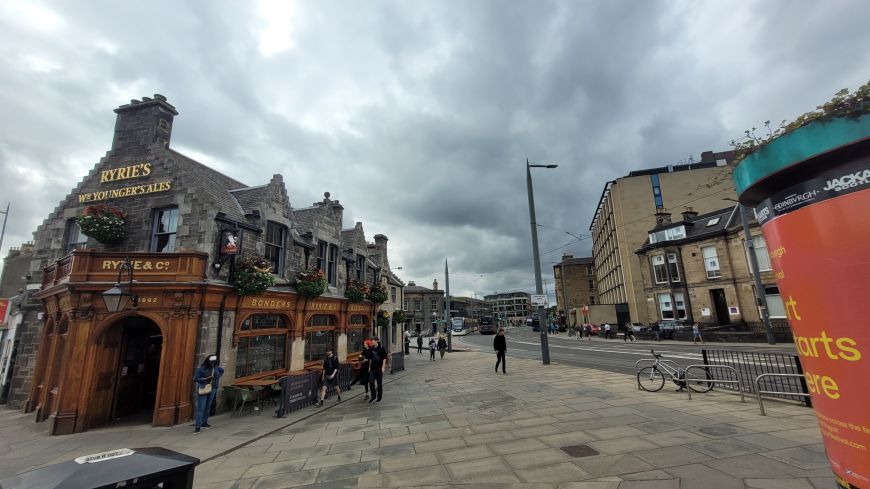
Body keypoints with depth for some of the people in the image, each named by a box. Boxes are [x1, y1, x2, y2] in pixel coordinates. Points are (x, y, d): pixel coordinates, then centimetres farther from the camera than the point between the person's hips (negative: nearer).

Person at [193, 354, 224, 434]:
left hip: (212, 389, 5)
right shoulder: (200, 369, -14)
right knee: (201, 408, -7)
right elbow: (195, 379, -12)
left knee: (208, 407, 12)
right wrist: (207, 378, -21)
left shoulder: (216, 367, 0)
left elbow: (222, 370, 21)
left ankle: (204, 423, 25)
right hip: (203, 389, -5)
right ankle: (197, 427, -4)